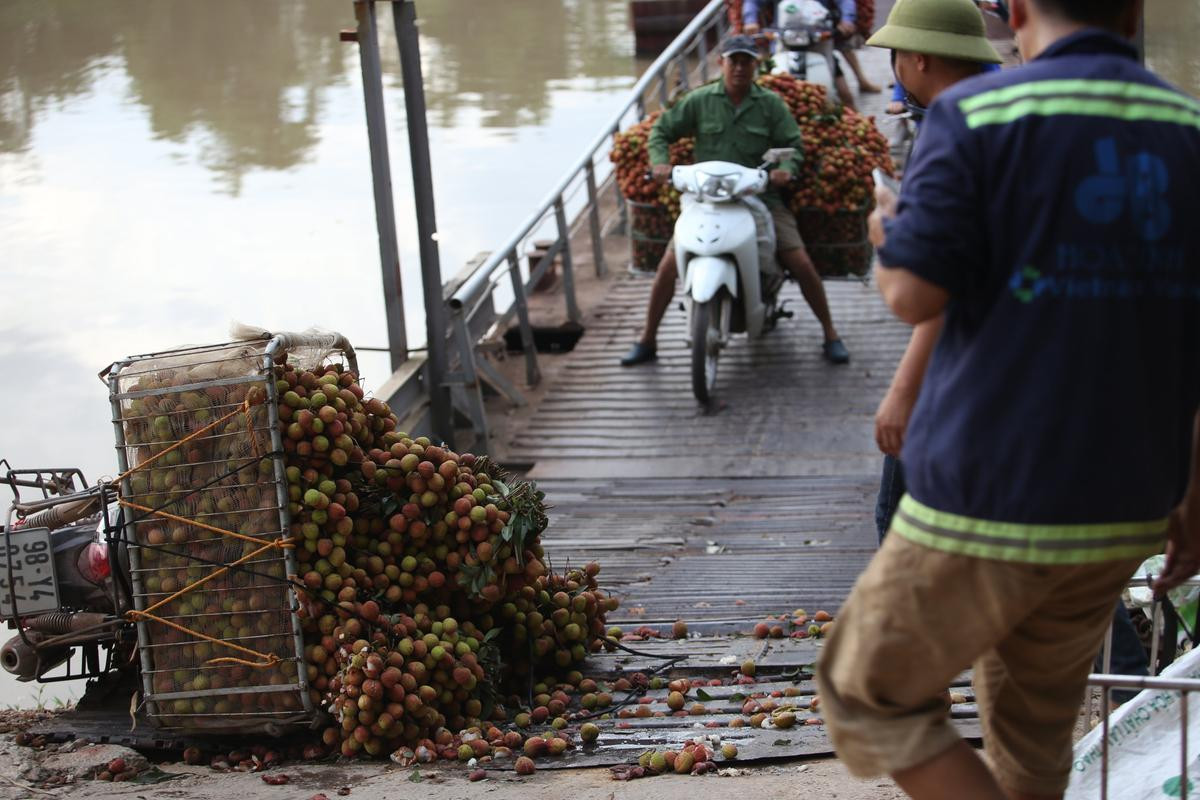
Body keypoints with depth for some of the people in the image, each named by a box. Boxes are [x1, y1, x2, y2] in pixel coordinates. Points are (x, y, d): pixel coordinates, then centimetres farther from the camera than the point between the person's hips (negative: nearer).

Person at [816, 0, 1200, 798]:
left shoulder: (978, 113, -11)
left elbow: (914, 295, -15)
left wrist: (888, 231, 9)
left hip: (990, 501, -6)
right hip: (1121, 513, 6)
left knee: (870, 697, 14)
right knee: (1033, 723, 24)